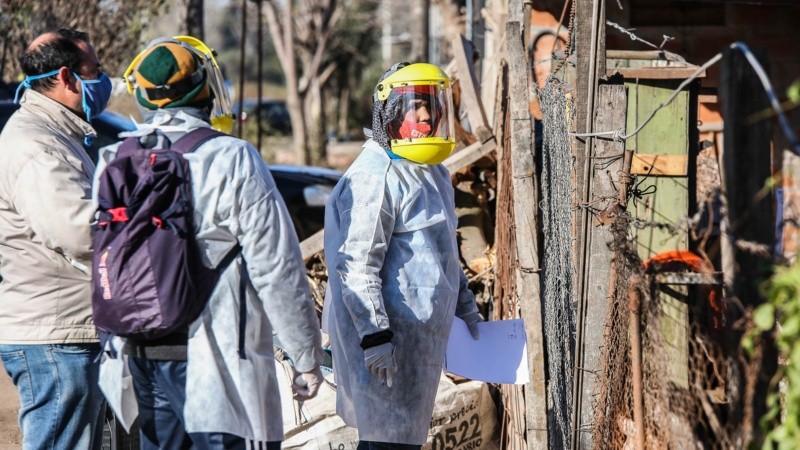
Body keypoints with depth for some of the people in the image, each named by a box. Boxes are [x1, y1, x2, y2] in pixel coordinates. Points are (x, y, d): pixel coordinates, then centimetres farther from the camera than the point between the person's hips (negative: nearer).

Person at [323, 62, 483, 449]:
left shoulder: (433, 172, 17)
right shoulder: (375, 175, -15)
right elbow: (357, 264, -20)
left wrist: (464, 305, 30)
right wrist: (374, 334, -24)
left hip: (422, 331, 10)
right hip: (388, 334, -10)